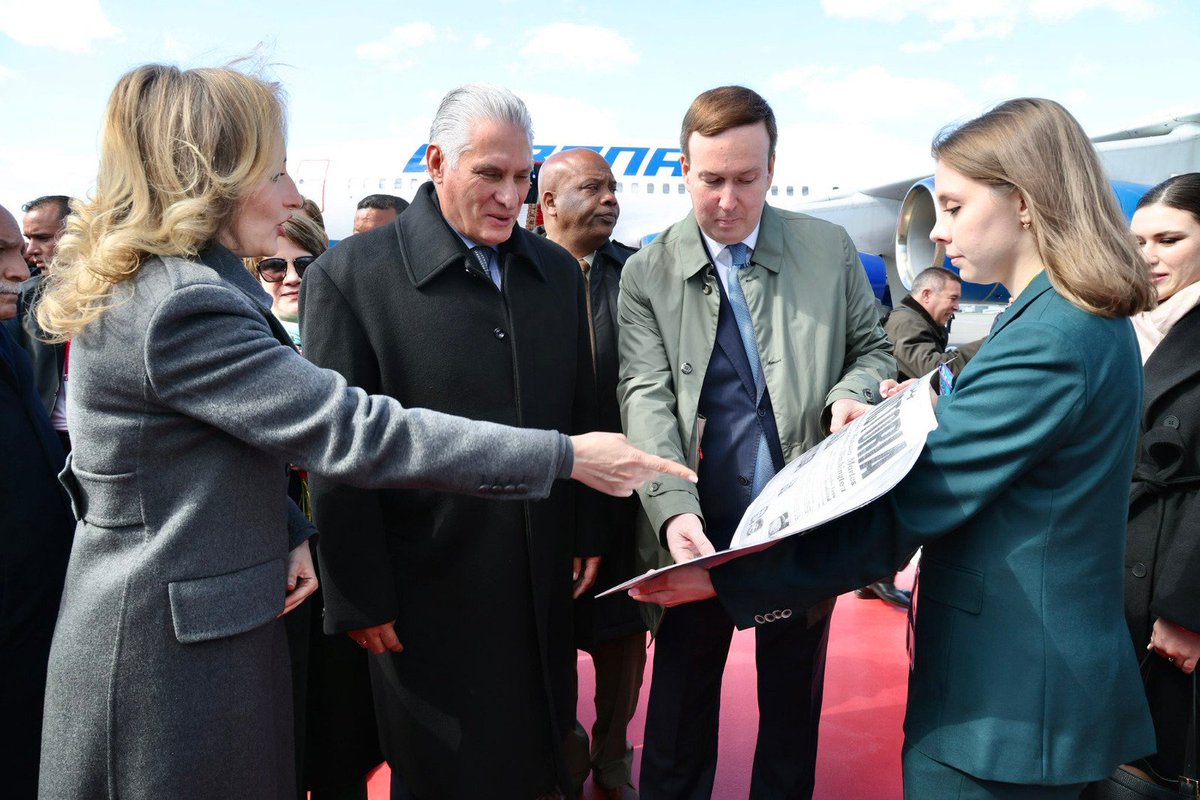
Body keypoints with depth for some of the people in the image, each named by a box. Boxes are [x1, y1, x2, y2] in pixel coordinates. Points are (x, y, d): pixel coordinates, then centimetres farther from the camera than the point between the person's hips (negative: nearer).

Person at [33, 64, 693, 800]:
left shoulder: (170, 287, 6)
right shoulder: (182, 306, -26)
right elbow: (353, 430, -29)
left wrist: (289, 531, -2)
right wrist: (566, 456, -24)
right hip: (169, 648, -9)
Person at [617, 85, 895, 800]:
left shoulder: (830, 249, 2)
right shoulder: (647, 273, -2)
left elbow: (873, 348, 12)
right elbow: (646, 396, -10)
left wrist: (853, 392, -13)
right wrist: (673, 506, -25)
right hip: (699, 532, -1)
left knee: (795, 706, 19)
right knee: (680, 710, 12)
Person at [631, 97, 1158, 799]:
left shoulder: (1046, 339, -24)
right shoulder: (1096, 322, 8)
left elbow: (898, 516, -26)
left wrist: (727, 578, -24)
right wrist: (936, 422, 4)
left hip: (1004, 703, -9)